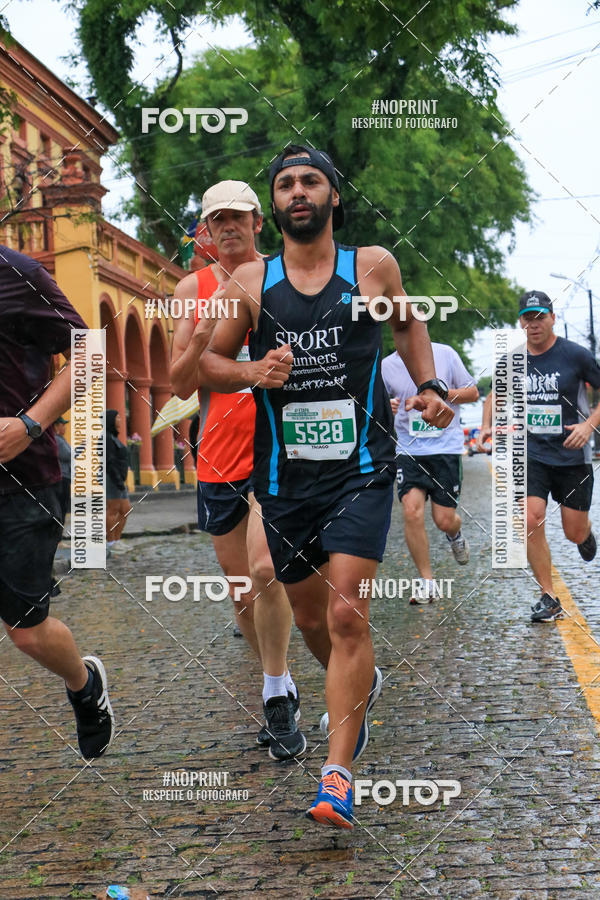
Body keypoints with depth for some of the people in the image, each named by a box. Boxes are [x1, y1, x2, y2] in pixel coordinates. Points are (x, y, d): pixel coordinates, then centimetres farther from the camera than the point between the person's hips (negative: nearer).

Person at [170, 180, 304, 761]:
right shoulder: (192, 289, 10)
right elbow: (180, 386, 6)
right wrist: (202, 337, -13)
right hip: (218, 456, 4)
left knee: (264, 569, -22)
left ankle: (277, 701, -7)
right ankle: (282, 690, 29)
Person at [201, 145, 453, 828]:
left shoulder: (374, 266, 1)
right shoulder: (249, 282, 1)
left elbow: (407, 322, 22)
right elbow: (208, 361, 10)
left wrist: (427, 387, 8)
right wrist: (252, 372, -10)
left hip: (361, 470, -2)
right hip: (284, 477, 3)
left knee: (347, 613, -16)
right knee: (309, 617, 15)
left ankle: (338, 775, -14)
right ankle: (361, 686, 48)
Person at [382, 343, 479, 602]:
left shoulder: (445, 354, 1)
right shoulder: (387, 366, 3)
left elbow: (473, 393, 6)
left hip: (446, 446, -1)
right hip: (408, 450, 1)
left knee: (444, 520, -1)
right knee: (412, 511, -15)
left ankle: (455, 535, 39)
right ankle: (427, 582, -2)